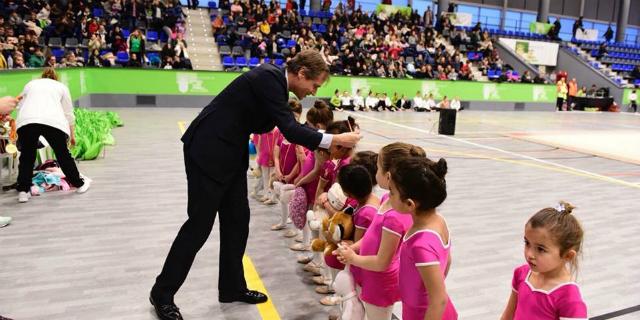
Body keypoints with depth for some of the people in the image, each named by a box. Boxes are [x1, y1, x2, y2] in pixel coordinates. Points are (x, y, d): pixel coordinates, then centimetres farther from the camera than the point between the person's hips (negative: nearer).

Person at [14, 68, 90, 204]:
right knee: (63, 154, 14)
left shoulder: (30, 84, 32)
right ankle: (79, 184, 25)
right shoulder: (61, 86, 27)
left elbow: (20, 107, 27)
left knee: (27, 156, 16)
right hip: (53, 121, -1)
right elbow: (68, 113, 25)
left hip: (26, 120, 1)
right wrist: (72, 134, 33)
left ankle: (23, 191, 14)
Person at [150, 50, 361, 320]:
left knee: (237, 220, 11)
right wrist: (334, 140, -19)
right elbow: (289, 130, -25)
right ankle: (162, 293, 16)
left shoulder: (274, 79, 8)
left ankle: (232, 286, 26)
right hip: (208, 151, -9)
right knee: (200, 224, -2)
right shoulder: (268, 77, -21)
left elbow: (260, 124, 14)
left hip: (231, 153, 9)